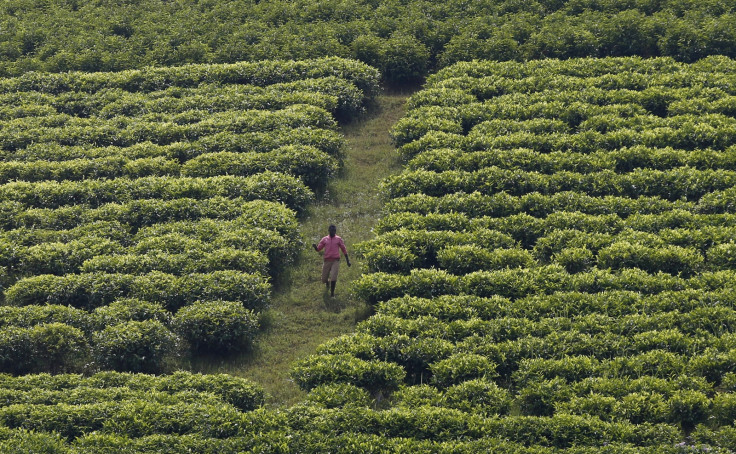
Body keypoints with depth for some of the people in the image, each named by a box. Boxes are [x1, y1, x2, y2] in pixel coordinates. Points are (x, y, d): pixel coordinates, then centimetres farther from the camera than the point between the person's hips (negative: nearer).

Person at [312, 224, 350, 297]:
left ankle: (332, 294, -9)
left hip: (335, 261, -2)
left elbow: (344, 250, 10)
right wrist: (315, 246, -16)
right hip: (327, 261, 2)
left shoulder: (339, 239, 5)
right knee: (324, 279, 6)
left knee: (333, 277, -18)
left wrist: (347, 260, 9)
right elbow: (318, 249, 7)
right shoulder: (324, 239, 8)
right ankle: (327, 283, 43)